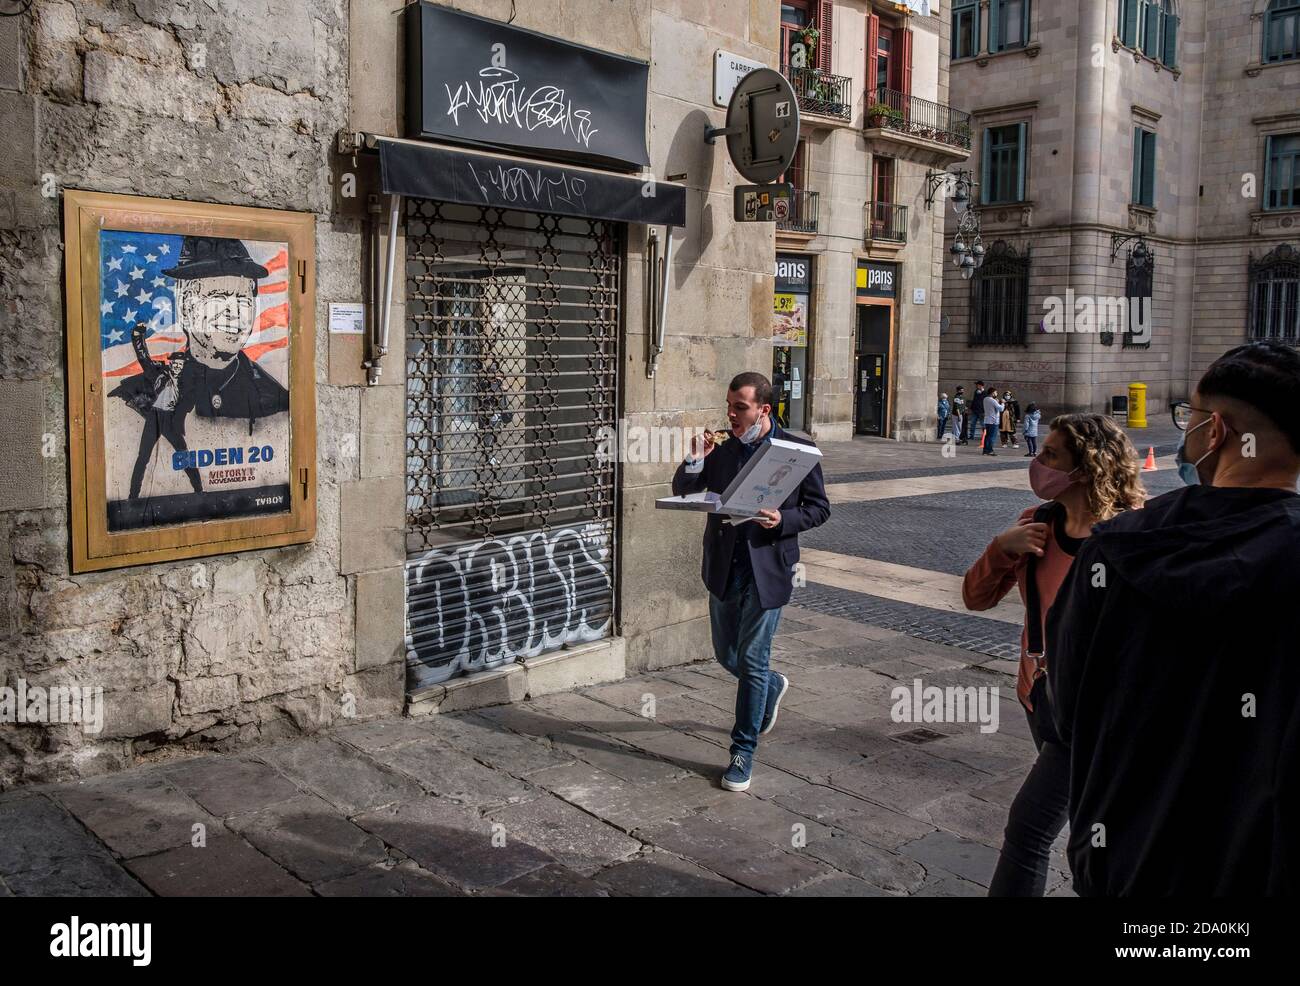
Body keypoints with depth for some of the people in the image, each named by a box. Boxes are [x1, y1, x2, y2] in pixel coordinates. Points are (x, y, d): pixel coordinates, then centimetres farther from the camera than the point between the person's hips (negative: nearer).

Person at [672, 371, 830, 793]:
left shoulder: (797, 450, -6)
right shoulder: (721, 451, 3)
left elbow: (819, 508, -1)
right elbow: (681, 491, 5)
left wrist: (783, 520, -20)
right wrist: (695, 460, -14)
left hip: (767, 569, -4)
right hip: (724, 568, 4)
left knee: (752, 661, -1)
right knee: (727, 656, 14)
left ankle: (743, 753, 13)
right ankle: (773, 686, 47)